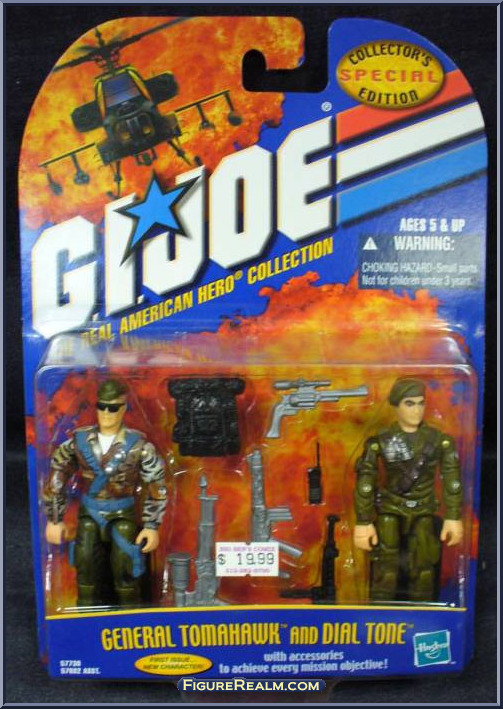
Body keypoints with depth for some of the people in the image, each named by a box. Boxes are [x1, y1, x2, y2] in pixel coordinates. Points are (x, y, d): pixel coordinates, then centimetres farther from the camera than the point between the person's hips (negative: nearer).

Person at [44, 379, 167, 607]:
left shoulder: (138, 444, -12)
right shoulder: (79, 440, -6)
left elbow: (156, 486, -6)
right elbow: (56, 479, 4)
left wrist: (152, 526, -8)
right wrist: (54, 519, 5)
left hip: (123, 512, -2)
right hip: (89, 511, 2)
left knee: (124, 562, -10)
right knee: (85, 560, -7)